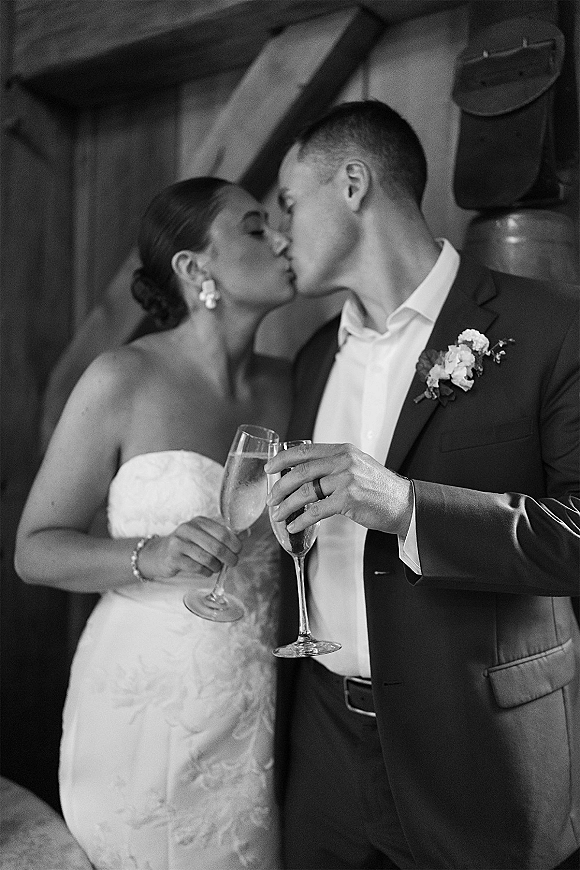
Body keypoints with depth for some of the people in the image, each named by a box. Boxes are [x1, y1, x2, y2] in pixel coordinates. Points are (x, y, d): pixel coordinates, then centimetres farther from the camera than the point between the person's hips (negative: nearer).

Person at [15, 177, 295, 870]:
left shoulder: (284, 383, 2)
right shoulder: (124, 380, -12)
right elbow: (34, 550, -8)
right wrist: (151, 556, -23)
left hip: (260, 705, 5)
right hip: (152, 703, -4)